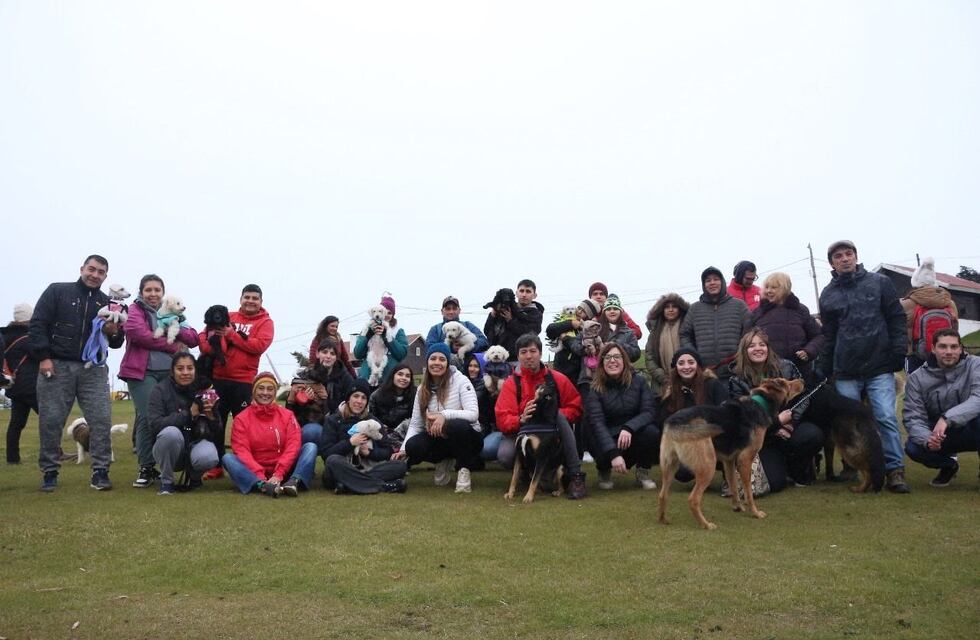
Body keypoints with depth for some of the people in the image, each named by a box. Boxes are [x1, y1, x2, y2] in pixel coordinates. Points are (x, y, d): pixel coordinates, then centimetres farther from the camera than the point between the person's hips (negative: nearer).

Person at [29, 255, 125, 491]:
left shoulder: (107, 303, 14)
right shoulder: (57, 291, 5)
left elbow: (116, 343, 17)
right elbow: (37, 324, -1)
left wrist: (114, 334, -7)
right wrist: (43, 357, -10)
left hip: (93, 369, 2)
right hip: (56, 366, -2)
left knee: (101, 419, -8)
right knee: (50, 421, 1)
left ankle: (100, 471, -3)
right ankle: (50, 472, 13)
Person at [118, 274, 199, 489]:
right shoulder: (135, 310, 5)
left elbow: (193, 339, 9)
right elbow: (140, 333, -15)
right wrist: (172, 346, -8)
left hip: (169, 373, 4)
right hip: (142, 372, -4)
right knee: (147, 418, -9)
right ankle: (145, 468, 0)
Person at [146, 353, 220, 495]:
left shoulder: (202, 390, 0)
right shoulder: (160, 390, -8)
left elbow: (216, 429, 3)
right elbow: (155, 425, -20)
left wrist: (210, 415, -19)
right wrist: (189, 414, -25)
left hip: (195, 443, 2)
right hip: (166, 450, -1)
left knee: (208, 458, -33)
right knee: (171, 432, -35)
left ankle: (193, 476, 5)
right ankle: (166, 481, -12)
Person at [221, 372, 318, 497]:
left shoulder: (287, 415, 8)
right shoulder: (241, 418, 5)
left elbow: (293, 446, -4)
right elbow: (242, 451, -7)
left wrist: (278, 474, -19)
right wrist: (260, 476, -23)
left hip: (283, 473, 1)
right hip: (254, 474, -1)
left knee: (311, 447, -16)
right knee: (227, 458, -24)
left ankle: (293, 482, -43)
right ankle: (262, 486, -47)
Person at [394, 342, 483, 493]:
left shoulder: (460, 381, -12)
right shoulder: (422, 389, 4)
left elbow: (473, 414, -23)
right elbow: (415, 424, 2)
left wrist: (445, 415, -36)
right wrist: (404, 449, -12)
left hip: (468, 437, -4)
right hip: (441, 439, 4)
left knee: (457, 425, -39)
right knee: (413, 446, -26)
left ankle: (464, 470, -13)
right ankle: (444, 462, 6)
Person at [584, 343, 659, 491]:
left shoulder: (638, 382, -1)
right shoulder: (594, 389, -10)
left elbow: (649, 412, -12)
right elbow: (597, 423, -21)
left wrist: (629, 428, -33)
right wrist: (613, 454, -36)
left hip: (632, 437, 2)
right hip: (606, 440, -2)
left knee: (651, 432, -29)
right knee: (604, 456, -36)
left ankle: (643, 473, -1)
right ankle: (604, 471, 5)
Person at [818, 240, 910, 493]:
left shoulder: (880, 283, 5)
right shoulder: (828, 294, 11)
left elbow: (897, 319, 4)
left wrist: (899, 352, -5)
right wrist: (825, 369, 11)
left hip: (879, 368, -2)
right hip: (845, 372, 2)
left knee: (886, 418, -9)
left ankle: (895, 470, -2)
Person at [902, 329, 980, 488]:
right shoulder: (917, 378, -7)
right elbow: (912, 417, -10)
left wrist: (947, 418, -43)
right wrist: (926, 439, -32)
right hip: (938, 435, 3)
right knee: (912, 448, -25)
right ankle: (948, 465, 11)